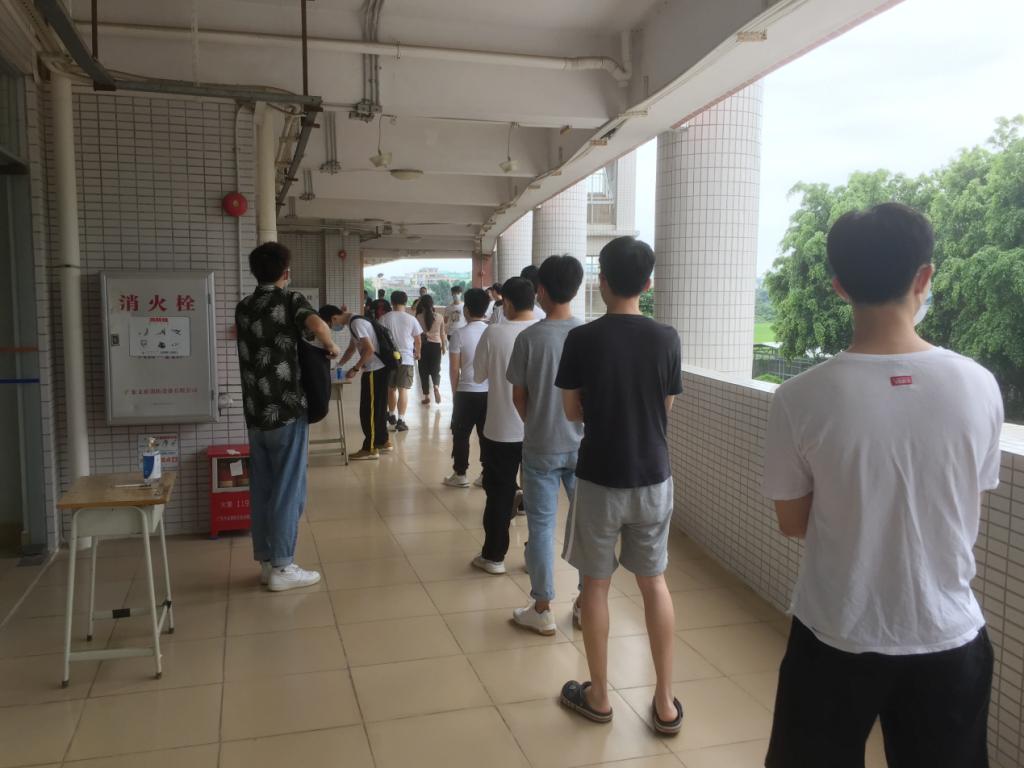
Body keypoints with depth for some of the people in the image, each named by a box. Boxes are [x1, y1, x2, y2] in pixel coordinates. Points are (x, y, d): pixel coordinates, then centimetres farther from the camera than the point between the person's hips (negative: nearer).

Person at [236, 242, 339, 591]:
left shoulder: (243, 307, 11)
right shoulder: (290, 299, -7)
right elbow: (317, 324, -28)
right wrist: (331, 346, -8)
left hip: (255, 412, 6)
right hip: (286, 410, -6)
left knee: (261, 488, 12)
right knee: (288, 489, 0)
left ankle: (266, 561, 20)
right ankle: (282, 567, 5)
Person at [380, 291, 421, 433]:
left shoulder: (385, 318, -3)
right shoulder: (411, 319, -2)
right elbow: (418, 339, 5)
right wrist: (417, 353, 23)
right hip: (406, 358, -1)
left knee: (391, 388, 18)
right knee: (403, 389, -1)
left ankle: (392, 416, 32)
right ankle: (400, 420, -6)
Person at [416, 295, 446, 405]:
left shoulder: (419, 317, -8)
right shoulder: (440, 316, -2)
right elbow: (442, 333, 7)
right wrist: (444, 346, 20)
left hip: (423, 345, -1)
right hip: (436, 345, 1)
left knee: (424, 371, 8)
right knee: (436, 369, 11)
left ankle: (426, 397, 10)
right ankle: (436, 387, -19)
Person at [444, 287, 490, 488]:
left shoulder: (460, 334, -10)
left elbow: (454, 369, -8)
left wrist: (454, 392, 5)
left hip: (466, 392, -3)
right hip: (490, 391, 3)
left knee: (461, 434, 9)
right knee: (487, 435, 10)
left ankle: (460, 474, 14)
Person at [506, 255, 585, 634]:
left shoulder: (530, 337, -11)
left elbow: (518, 396, -4)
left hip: (541, 447, -2)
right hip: (583, 443, 2)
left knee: (541, 525, 7)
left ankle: (542, 609, 15)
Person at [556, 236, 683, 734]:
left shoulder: (582, 339, -11)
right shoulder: (666, 338, -5)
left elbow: (572, 411, -2)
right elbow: (666, 407, 6)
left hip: (600, 479, -2)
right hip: (653, 477, 3)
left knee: (596, 584, 12)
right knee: (654, 583, 15)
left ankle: (598, 696, 24)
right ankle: (665, 702, 21)